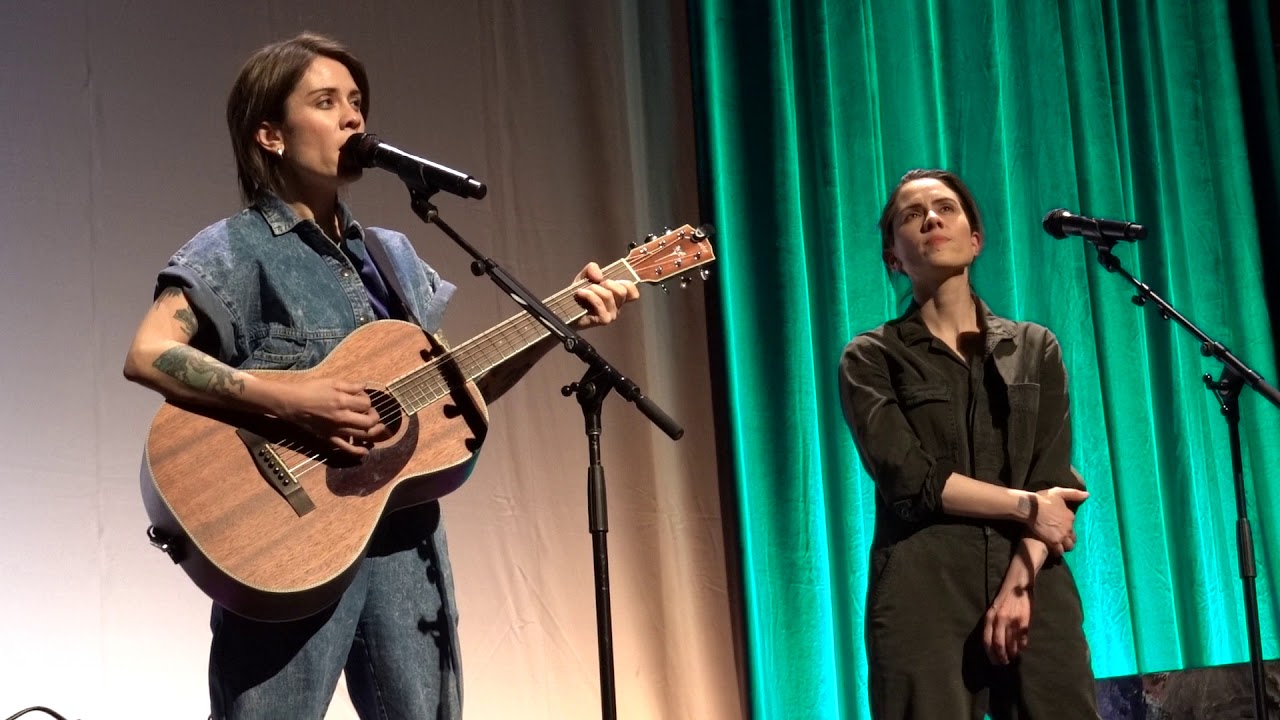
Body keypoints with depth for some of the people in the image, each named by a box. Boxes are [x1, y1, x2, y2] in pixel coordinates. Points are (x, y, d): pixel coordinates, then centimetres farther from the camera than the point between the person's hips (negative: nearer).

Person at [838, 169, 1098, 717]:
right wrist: (1025, 506, -4)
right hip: (925, 591, -2)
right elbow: (910, 480, -7)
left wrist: (1019, 583, -11)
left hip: (1036, 586, 3)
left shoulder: (1035, 349, 14)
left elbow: (1054, 482, 3)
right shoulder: (872, 358, 6)